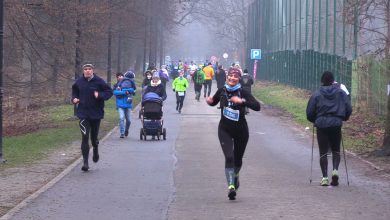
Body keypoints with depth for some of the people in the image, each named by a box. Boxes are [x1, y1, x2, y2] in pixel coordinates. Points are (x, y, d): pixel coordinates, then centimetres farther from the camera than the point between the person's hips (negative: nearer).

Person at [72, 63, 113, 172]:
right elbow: (74, 91, 21)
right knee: (85, 137, -10)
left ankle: (95, 150, 49)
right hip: (83, 114, 1)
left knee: (94, 136, 14)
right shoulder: (79, 82, 2)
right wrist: (74, 98, 1)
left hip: (96, 113, -1)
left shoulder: (99, 81, -7)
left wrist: (100, 95, -21)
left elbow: (109, 92, -5)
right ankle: (85, 162, -8)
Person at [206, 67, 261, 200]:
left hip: (241, 130, -1)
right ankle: (231, 185, -22)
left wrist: (242, 101, -37)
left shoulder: (242, 93, -14)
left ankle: (235, 176, 46)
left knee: (238, 159, 14)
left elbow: (257, 106, -25)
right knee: (229, 157, -17)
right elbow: (213, 103, 16)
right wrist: (209, 101, -8)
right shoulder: (222, 91, -4)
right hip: (225, 129, 1)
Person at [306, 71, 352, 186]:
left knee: (323, 152, 3)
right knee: (336, 150, 14)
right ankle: (335, 169, -10)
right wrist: (343, 118, 20)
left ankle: (325, 177, -3)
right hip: (336, 125, 1)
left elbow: (309, 113, 1)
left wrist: (315, 121, 19)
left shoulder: (316, 95, 0)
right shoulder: (341, 93, 4)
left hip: (321, 125, -1)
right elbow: (349, 109, 3)